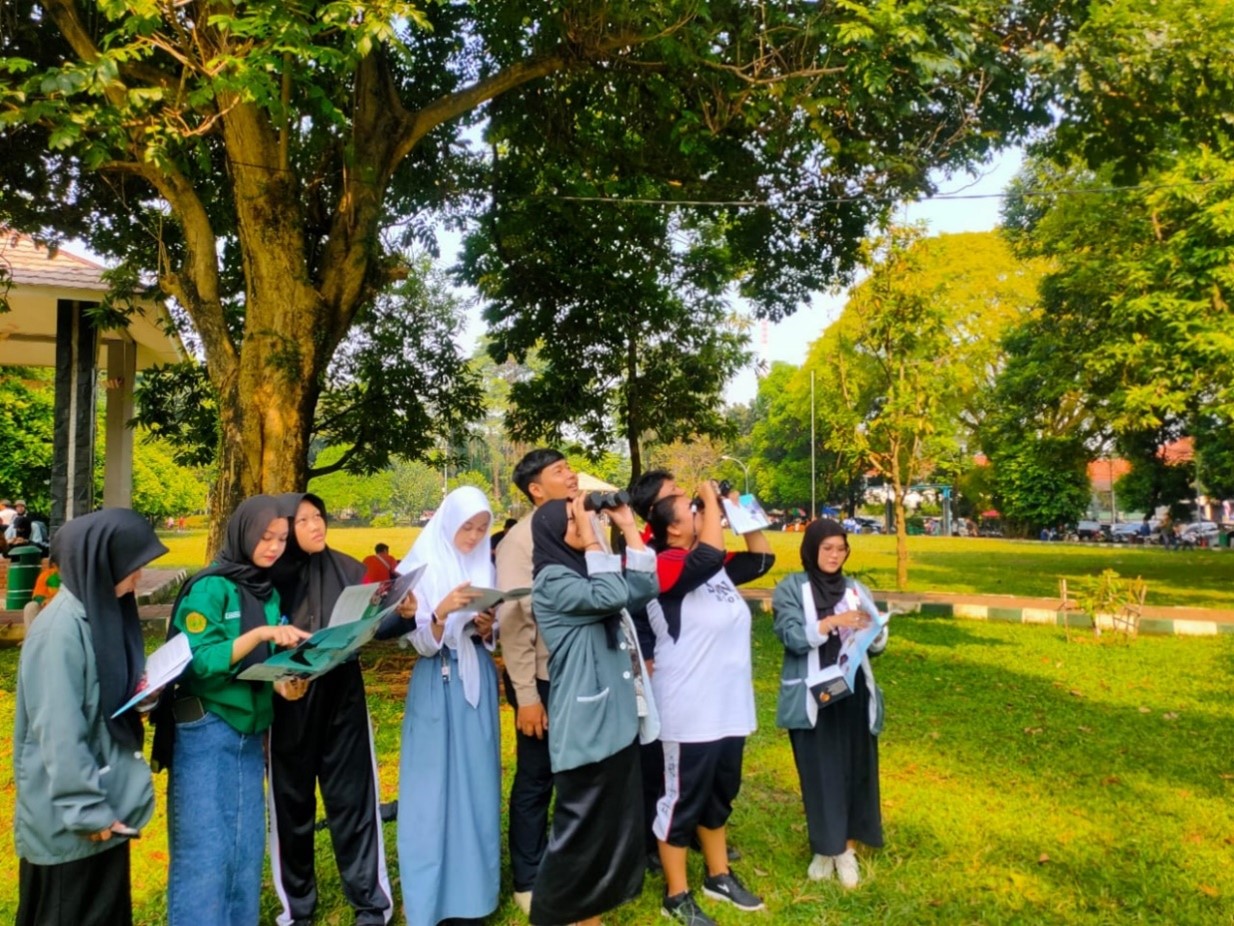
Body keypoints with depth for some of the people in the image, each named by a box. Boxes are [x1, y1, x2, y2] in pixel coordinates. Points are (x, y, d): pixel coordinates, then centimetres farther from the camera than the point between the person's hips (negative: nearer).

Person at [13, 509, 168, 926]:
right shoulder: (61, 629, -23)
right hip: (71, 814, -8)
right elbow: (59, 732, -22)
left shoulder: (105, 613, 3)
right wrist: (85, 809, -18)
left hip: (106, 796, 8)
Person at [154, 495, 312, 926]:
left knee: (246, 847, 10)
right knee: (205, 848, -1)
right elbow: (200, 661, -18)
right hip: (206, 732, -6)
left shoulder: (270, 593, 9)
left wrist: (284, 683, -10)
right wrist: (260, 633, -27)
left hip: (251, 735, 6)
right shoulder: (211, 587, -11)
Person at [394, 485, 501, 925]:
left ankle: (474, 890, 22)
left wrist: (486, 628, -13)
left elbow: (491, 639, 9)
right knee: (434, 787, 1)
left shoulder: (486, 568, 5)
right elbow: (419, 643, -12)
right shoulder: (419, 568, -8)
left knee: (477, 783, 9)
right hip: (437, 686, -4)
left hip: (479, 683, 4)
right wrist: (442, 611, -30)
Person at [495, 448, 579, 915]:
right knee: (536, 781, 11)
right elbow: (513, 620, -13)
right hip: (547, 680, -5)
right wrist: (525, 694, -14)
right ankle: (529, 881, 29)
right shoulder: (522, 539, -11)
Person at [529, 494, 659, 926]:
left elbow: (645, 587, 9)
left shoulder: (585, 571, 13)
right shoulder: (552, 581, -13)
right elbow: (612, 597, -27)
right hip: (586, 727, -9)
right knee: (582, 830, 1)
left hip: (617, 720, 9)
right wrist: (591, 538, -20)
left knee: (614, 824, 17)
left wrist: (628, 526, 5)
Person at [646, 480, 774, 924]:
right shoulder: (665, 566, -16)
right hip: (689, 712, -9)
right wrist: (711, 499, -21)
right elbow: (709, 555, -34)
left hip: (729, 706, 9)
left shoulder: (717, 567, 9)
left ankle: (719, 877, 39)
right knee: (683, 800, 5)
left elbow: (762, 558, 15)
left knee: (719, 796, 22)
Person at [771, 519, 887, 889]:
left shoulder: (855, 589, 9)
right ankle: (824, 849, 19)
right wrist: (834, 621, -24)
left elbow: (877, 643, 6)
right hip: (811, 696, -3)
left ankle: (847, 849, 20)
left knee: (855, 769, 6)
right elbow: (793, 637, -14)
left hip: (853, 694, 3)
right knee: (819, 772, 3)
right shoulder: (791, 587, -2)